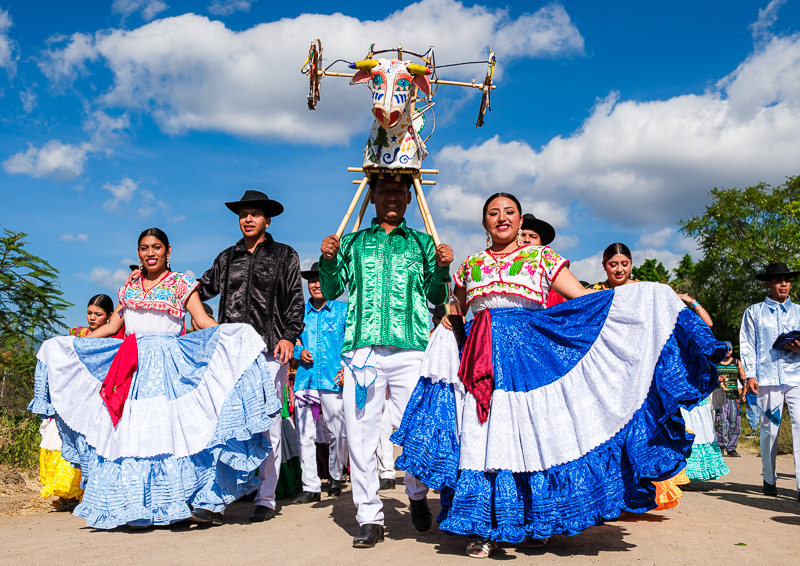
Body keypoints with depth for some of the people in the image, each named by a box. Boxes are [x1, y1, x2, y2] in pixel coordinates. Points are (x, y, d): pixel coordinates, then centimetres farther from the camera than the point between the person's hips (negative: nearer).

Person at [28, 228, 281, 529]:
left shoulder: (181, 283, 5)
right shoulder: (130, 287, 18)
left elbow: (203, 321, -4)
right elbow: (110, 327, 22)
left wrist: (237, 336, -21)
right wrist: (67, 346, 22)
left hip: (169, 364, -4)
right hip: (131, 366, 5)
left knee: (171, 429, -12)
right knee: (127, 432, -1)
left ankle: (200, 500, -10)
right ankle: (129, 504, 5)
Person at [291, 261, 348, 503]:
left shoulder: (344, 310, 6)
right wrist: (298, 352, 1)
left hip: (333, 381, -2)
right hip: (305, 380, 3)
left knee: (339, 433, -2)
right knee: (305, 435, 0)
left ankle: (335, 476, 22)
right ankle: (310, 487, 8)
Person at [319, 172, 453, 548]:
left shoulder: (422, 243, 17)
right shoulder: (353, 243, 18)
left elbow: (435, 297, 14)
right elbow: (331, 291, 15)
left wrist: (442, 268, -3)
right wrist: (328, 260, -2)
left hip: (410, 348, -1)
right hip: (362, 347, 1)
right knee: (360, 430, 0)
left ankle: (417, 496, 26)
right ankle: (369, 517, 11)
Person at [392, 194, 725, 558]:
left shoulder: (541, 257, 10)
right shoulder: (470, 265, 17)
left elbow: (586, 297, 3)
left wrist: (652, 297, -3)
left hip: (531, 350, -1)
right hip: (481, 357, 2)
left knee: (532, 430, -4)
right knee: (484, 435, -3)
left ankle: (534, 519, 12)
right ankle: (484, 528, 6)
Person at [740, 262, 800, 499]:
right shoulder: (754, 312, 13)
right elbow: (747, 345, 9)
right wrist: (750, 375, -1)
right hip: (767, 379, -1)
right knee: (769, 428, 2)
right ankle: (769, 480, 15)